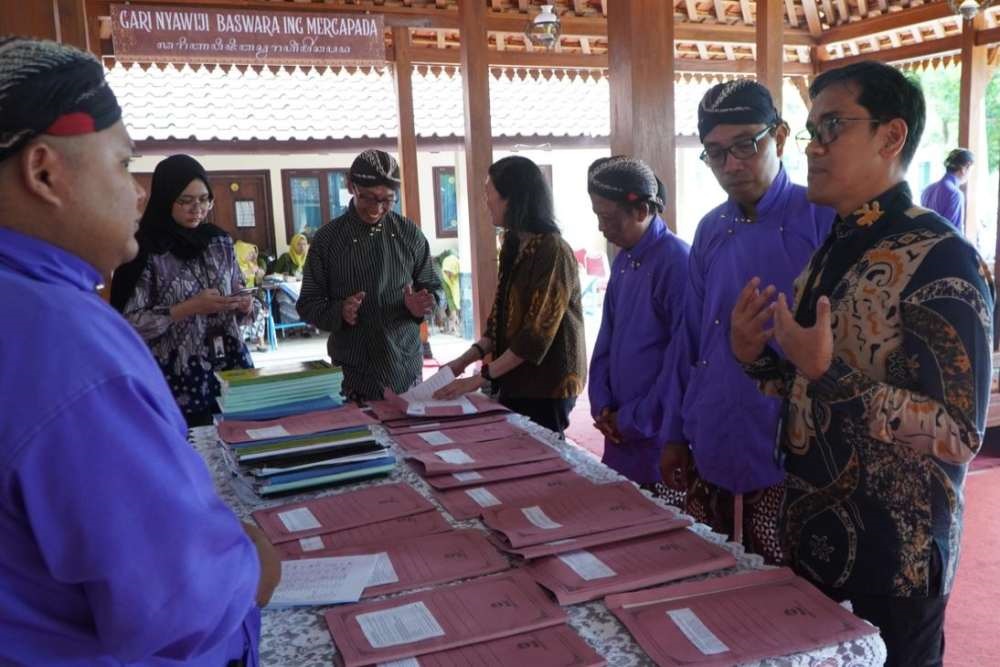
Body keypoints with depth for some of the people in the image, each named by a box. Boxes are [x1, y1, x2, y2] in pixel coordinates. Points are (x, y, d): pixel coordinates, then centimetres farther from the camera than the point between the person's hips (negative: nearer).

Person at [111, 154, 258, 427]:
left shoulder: (220, 242, 7)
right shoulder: (146, 250, -9)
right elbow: (130, 323, -12)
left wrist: (245, 305, -7)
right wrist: (188, 308, -19)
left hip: (232, 370, 4)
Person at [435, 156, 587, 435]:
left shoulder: (552, 251, -17)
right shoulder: (514, 246, 9)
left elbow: (537, 333, -20)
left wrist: (481, 377, -18)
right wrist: (467, 357, 1)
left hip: (547, 384, -7)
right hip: (516, 380, 8)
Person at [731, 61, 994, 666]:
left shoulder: (941, 261, -18)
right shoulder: (832, 252, 7)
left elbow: (959, 435, -23)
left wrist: (827, 373, -28)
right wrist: (755, 359, -5)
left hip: (892, 560, -7)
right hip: (813, 539, 8)